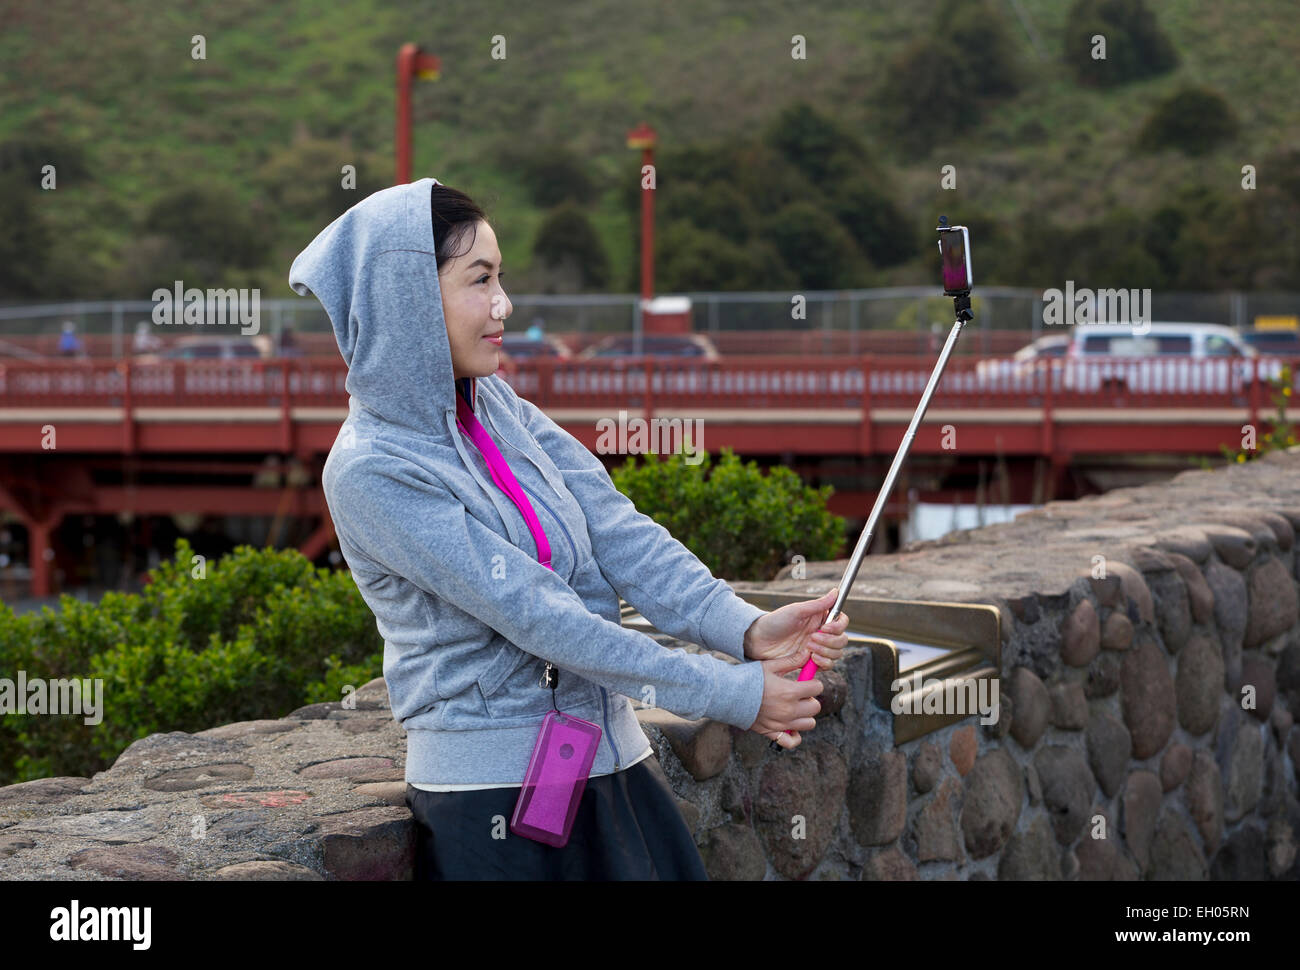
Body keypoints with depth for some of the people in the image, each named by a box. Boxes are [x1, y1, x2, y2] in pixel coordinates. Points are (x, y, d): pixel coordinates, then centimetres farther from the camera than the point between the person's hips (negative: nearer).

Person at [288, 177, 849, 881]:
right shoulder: (369, 472, -17)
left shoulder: (496, 405, 6)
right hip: (492, 794, -6)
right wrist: (729, 694, -21)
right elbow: (535, 613, -21)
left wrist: (744, 629, -19)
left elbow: (617, 531, -4)